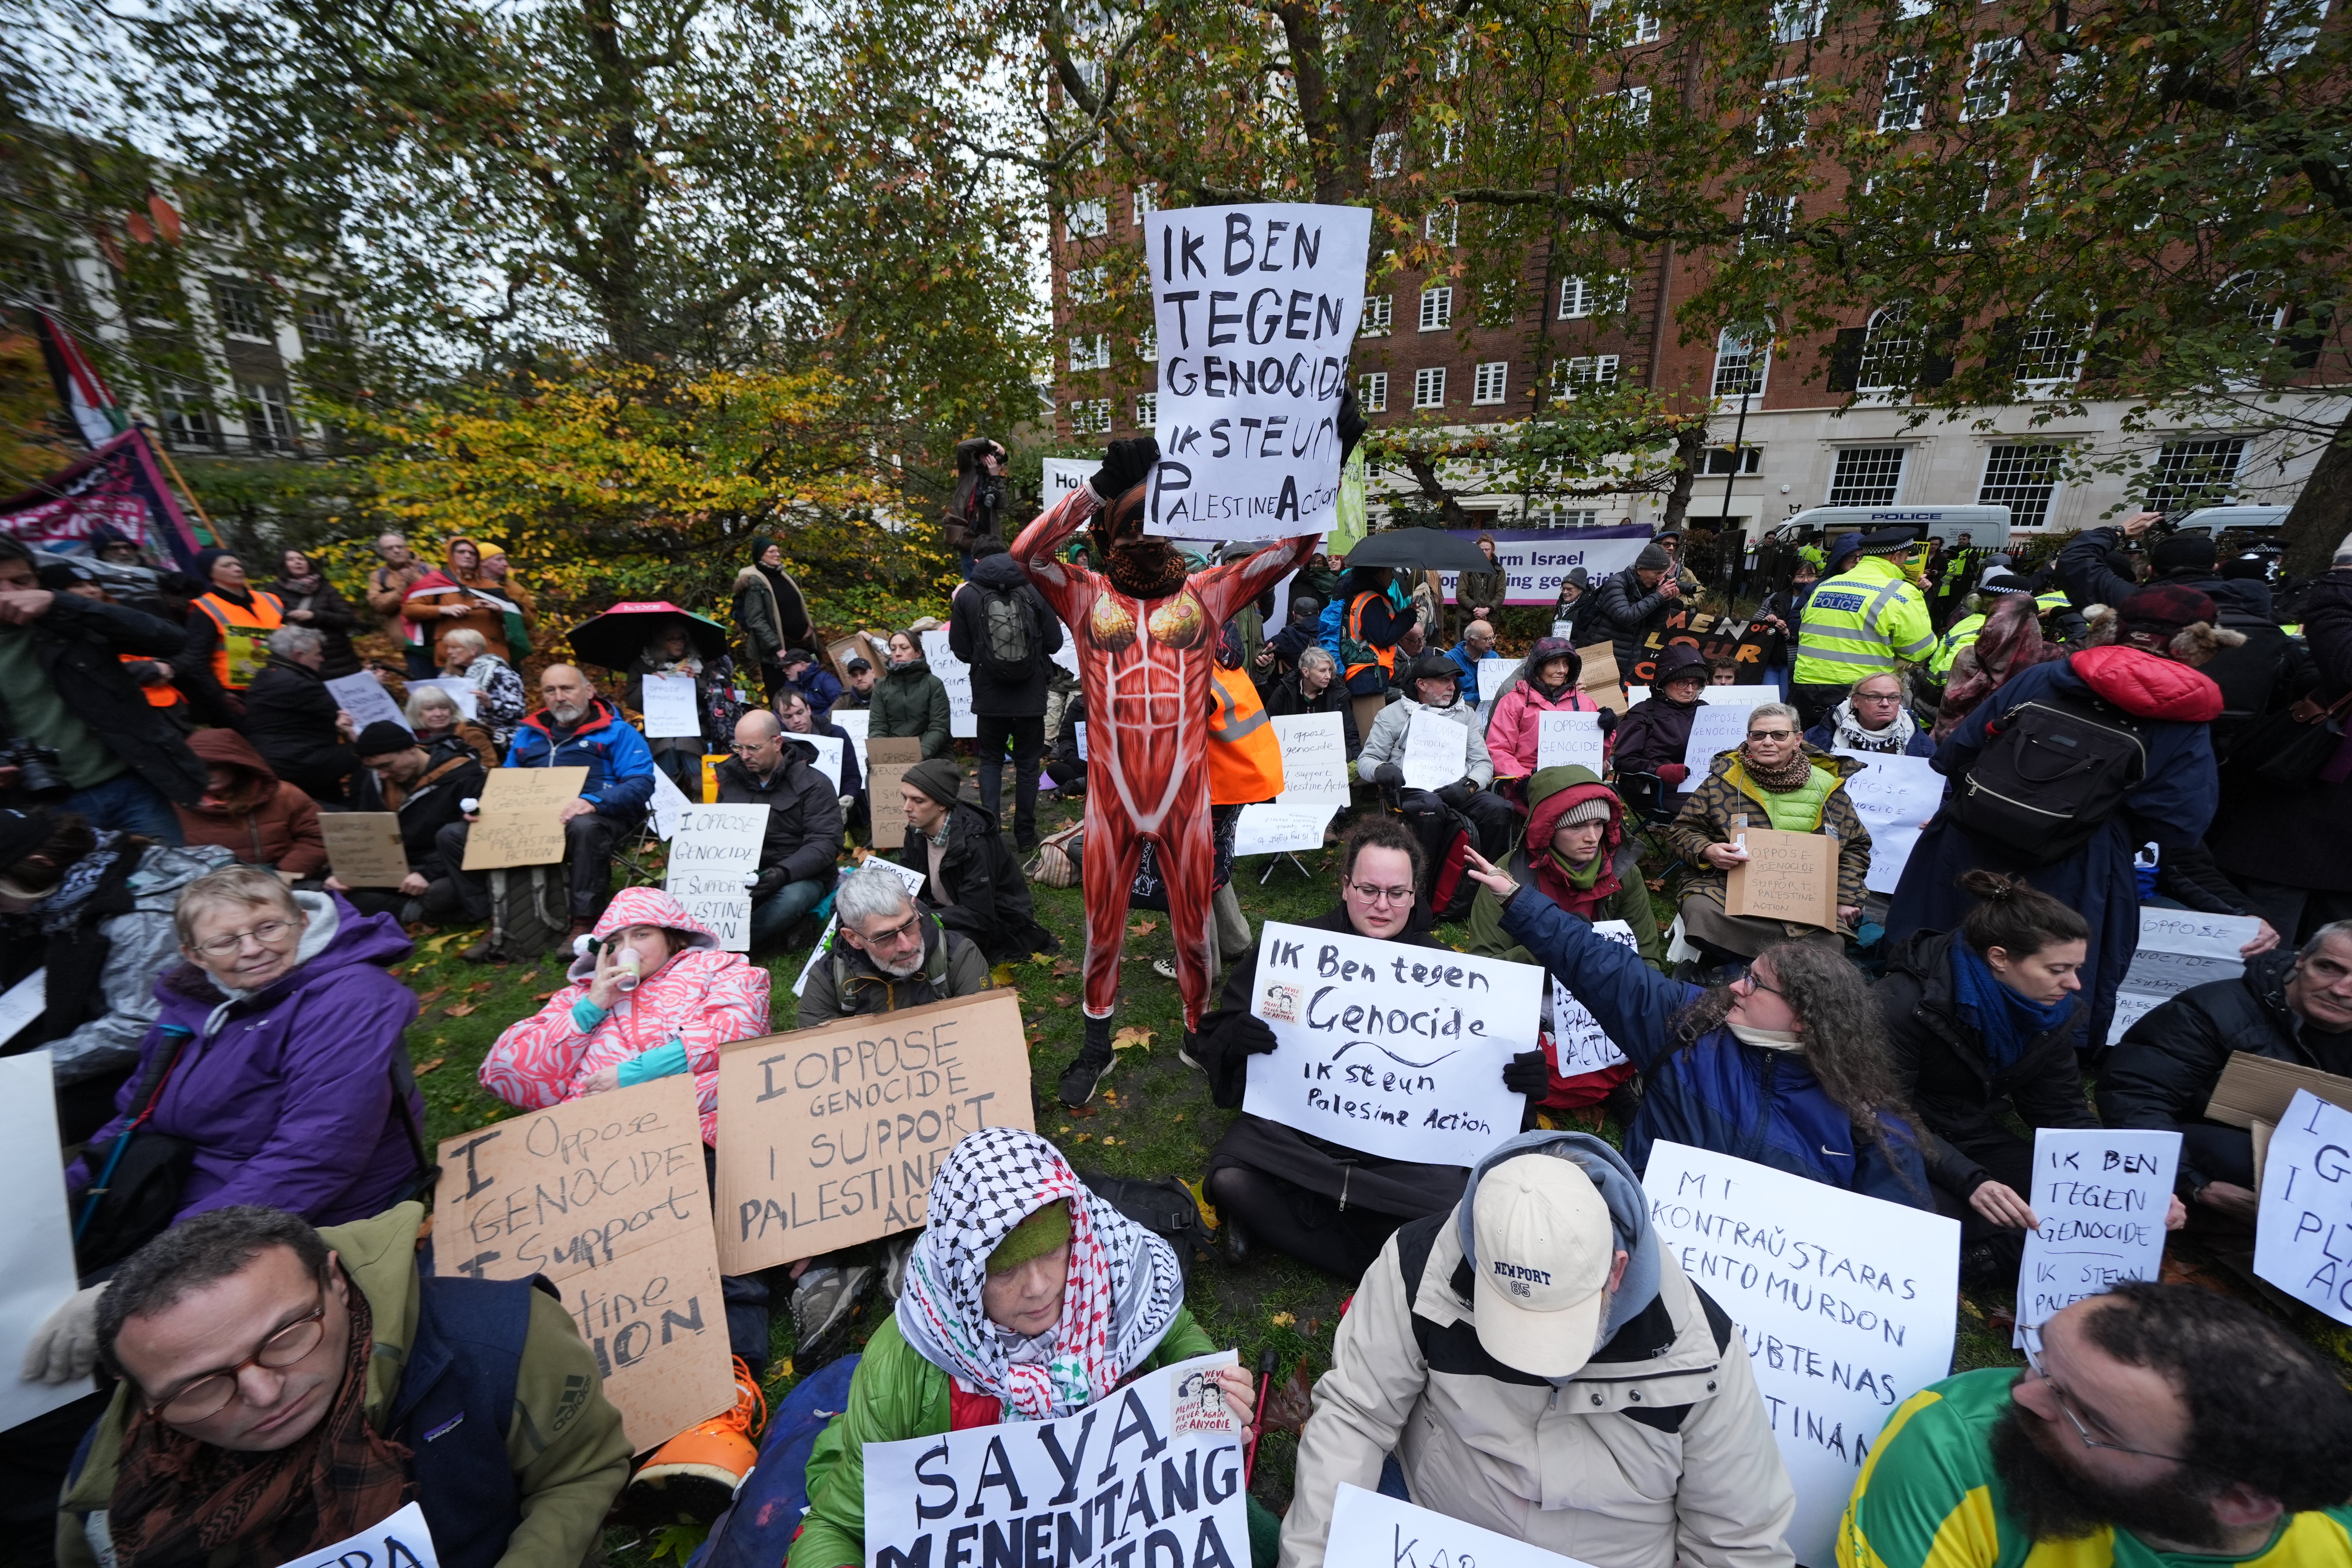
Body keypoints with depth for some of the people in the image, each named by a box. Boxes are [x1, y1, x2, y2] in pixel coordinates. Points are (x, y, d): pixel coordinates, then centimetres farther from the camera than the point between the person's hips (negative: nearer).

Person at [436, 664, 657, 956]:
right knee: (453, 835, -8)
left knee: (584, 828, -40)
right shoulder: (528, 734, 25)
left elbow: (641, 783, -8)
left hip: (596, 817, -6)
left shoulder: (617, 732, 6)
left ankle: (583, 924, -31)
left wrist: (593, 801, -26)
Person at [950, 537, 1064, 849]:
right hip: (1031, 695, 0)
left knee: (990, 760, 16)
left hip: (990, 696, 0)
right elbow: (1055, 642, -2)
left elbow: (962, 651, -3)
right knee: (1027, 762, 11)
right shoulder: (1033, 590, -3)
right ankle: (1025, 834, 16)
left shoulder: (967, 596, -5)